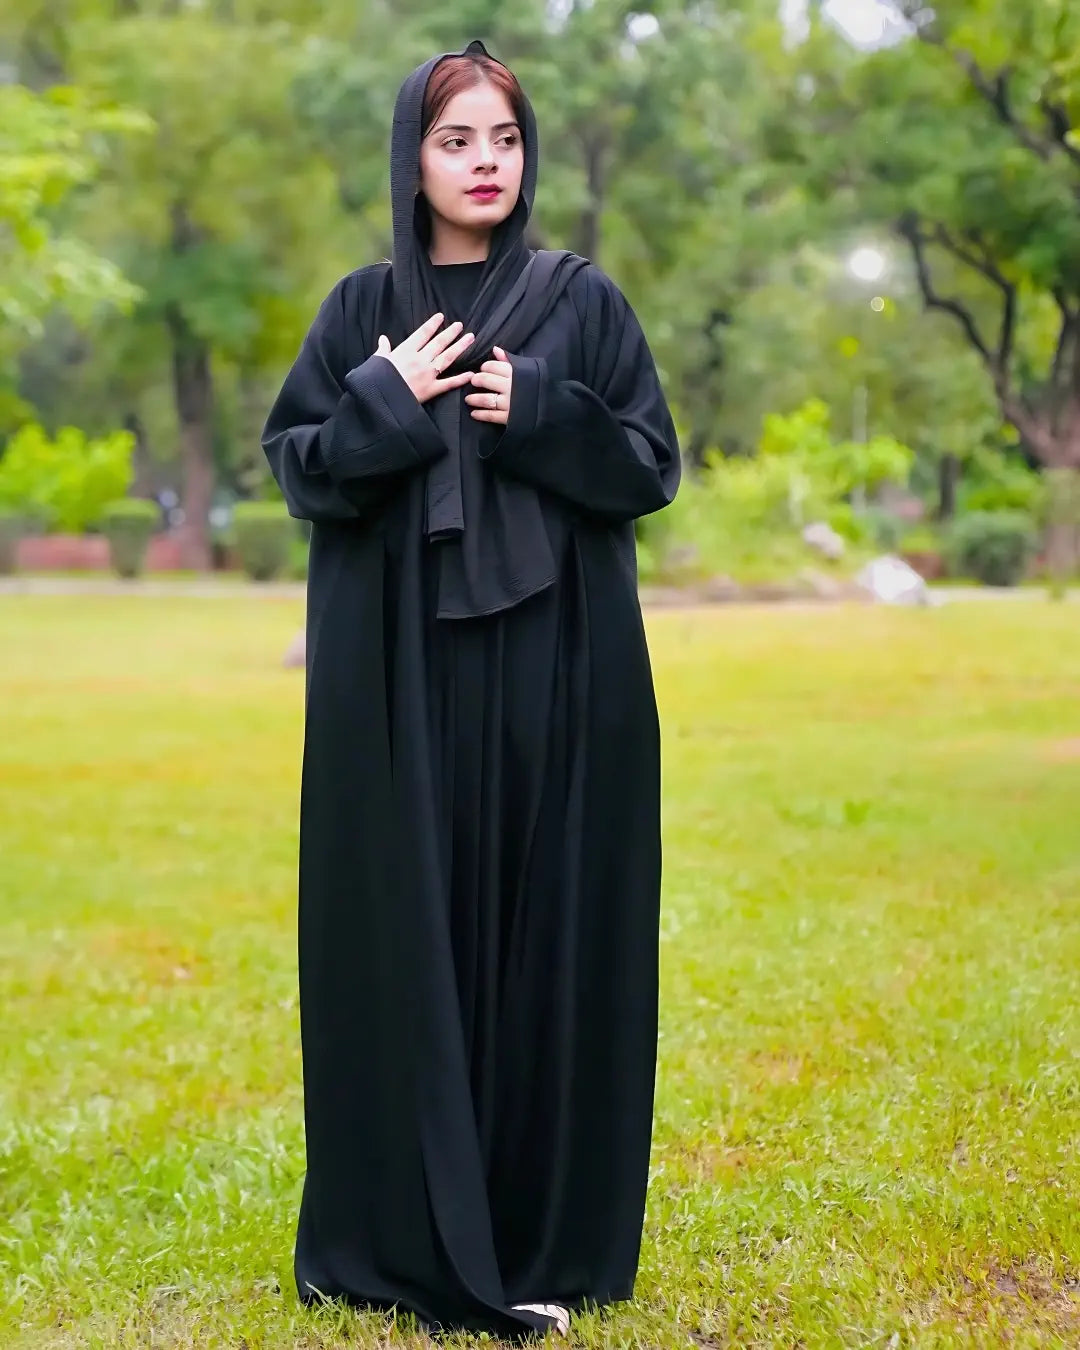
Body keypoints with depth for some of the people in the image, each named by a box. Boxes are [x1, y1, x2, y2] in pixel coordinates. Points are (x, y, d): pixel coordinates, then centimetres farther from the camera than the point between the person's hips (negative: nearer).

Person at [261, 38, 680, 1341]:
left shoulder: (583, 300, 6)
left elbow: (650, 466, 2)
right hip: (394, 672, 1)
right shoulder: (363, 310, 8)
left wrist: (538, 413, -11)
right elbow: (293, 464, 4)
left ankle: (545, 1228, 11)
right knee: (401, 929, 1)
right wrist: (383, 403, -10)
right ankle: (404, 1224, 12)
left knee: (545, 928, 1)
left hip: (554, 666, 0)